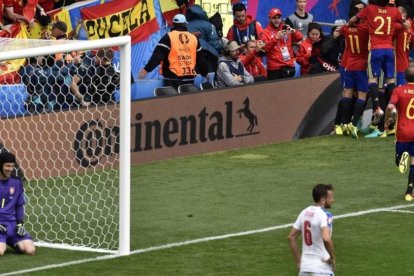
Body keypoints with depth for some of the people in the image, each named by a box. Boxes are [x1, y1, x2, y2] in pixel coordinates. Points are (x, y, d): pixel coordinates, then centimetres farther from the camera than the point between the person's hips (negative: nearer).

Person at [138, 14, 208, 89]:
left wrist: (146, 69, -16)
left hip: (173, 78, -4)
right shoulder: (194, 38, 10)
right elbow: (200, 60, 18)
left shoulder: (168, 37, -5)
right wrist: (205, 73, 32)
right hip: (189, 78, 4)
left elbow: (157, 55, -14)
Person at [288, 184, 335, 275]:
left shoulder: (304, 213, 9)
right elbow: (326, 239, -31)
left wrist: (298, 261, 17)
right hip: (321, 267, -7)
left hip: (304, 267, 7)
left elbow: (291, 237, 14)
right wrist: (332, 257, -15)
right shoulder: (325, 215, -15)